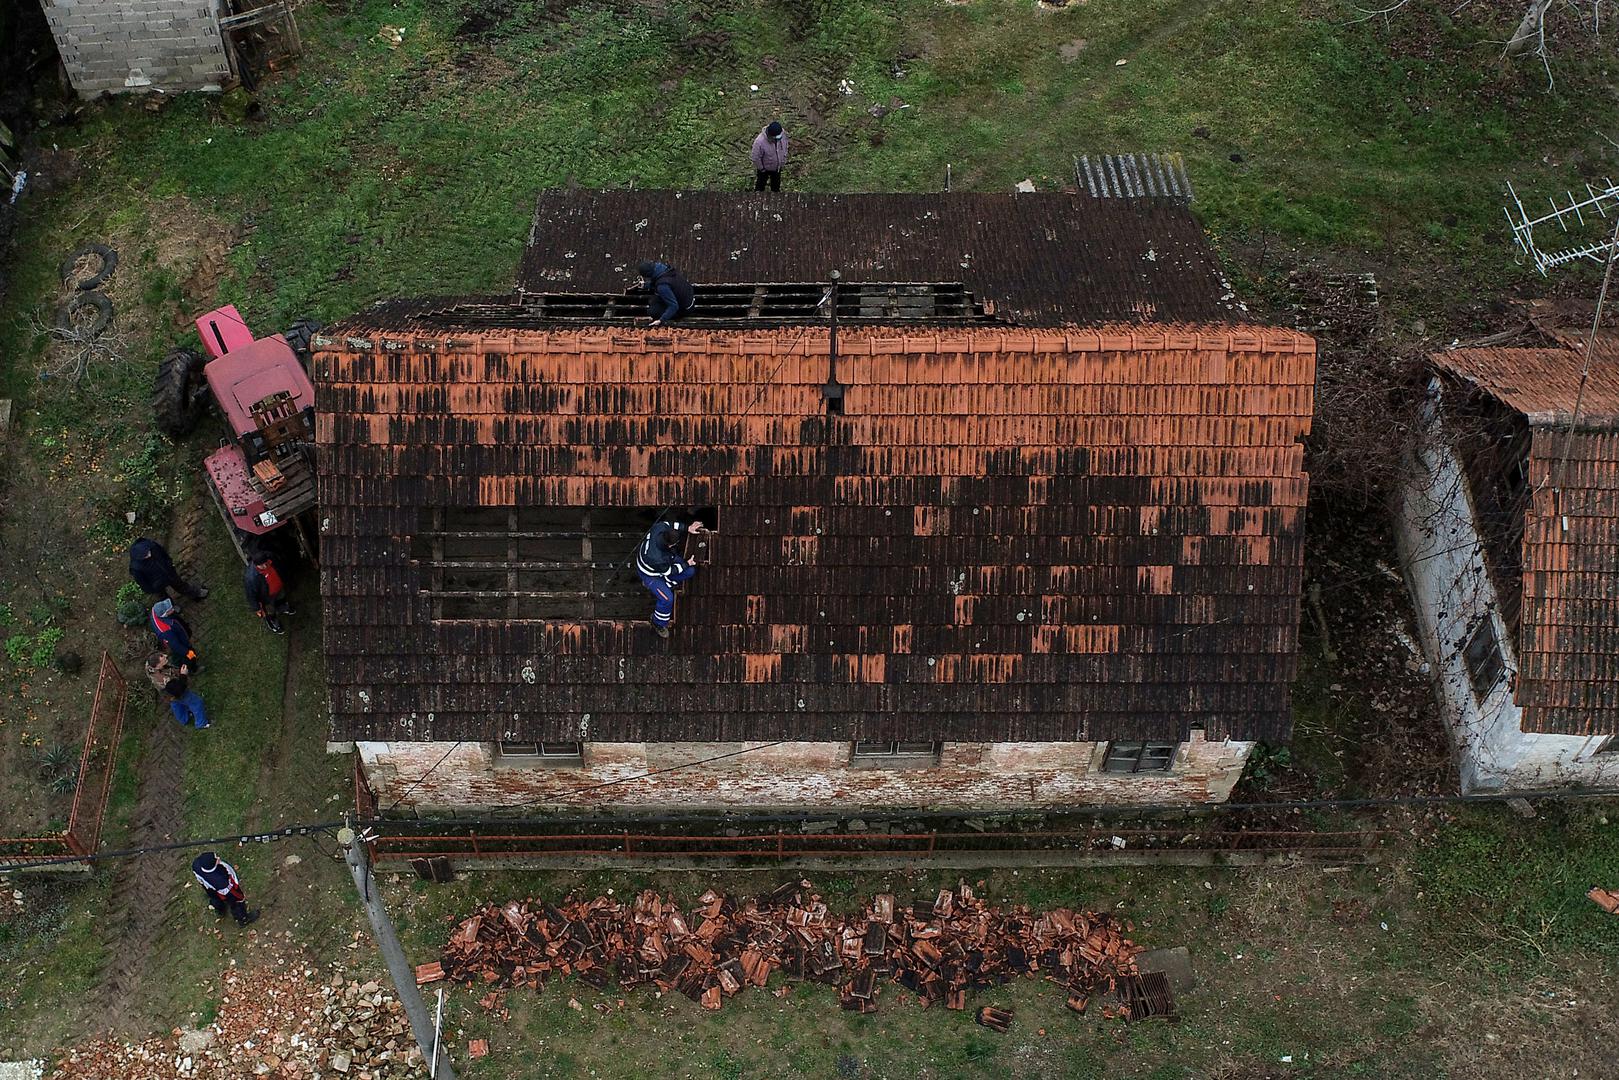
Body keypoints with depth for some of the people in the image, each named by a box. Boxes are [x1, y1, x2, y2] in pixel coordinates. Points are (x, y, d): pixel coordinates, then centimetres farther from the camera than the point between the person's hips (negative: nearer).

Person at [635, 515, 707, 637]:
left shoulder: (660, 527, -33)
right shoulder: (657, 559, -46)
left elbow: (670, 523, -5)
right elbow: (669, 572, -23)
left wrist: (688, 528, -12)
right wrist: (687, 564, -11)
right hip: (650, 573, -8)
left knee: (691, 572, 0)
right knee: (667, 599, -19)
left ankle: (659, 588, 20)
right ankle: (658, 624, 12)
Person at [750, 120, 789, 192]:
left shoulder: (782, 134, -26)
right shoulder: (760, 142, -42)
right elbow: (756, 158, -27)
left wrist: (783, 160, 4)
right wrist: (761, 168, -14)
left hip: (777, 167, 5)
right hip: (764, 168, -5)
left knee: (776, 184, 29)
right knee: (760, 186, 21)